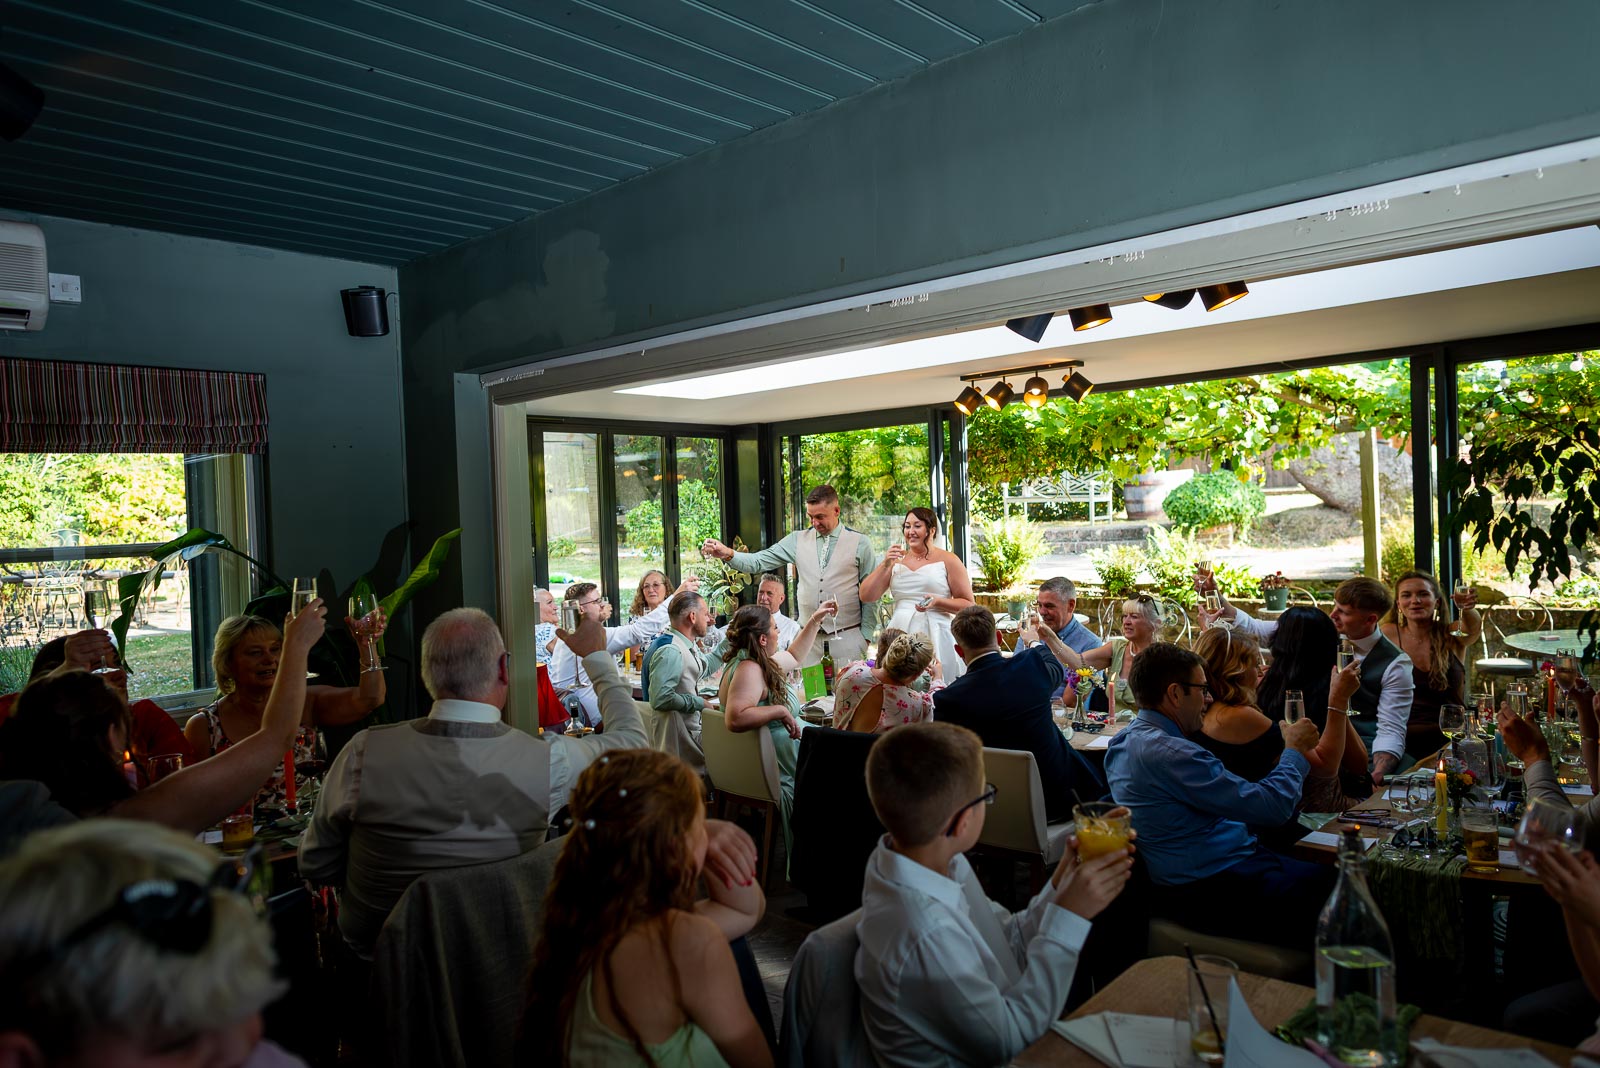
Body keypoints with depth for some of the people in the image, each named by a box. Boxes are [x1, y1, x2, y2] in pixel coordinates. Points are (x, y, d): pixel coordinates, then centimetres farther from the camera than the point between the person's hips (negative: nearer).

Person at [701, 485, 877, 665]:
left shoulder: (859, 543, 0)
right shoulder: (797, 540, 5)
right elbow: (758, 562, 0)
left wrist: (867, 636, -2)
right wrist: (728, 554, -18)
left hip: (847, 637, -2)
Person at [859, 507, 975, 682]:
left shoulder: (948, 560, 4)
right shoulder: (896, 560, 13)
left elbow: (969, 605, 2)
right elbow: (866, 596, 8)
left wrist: (937, 601, -13)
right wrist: (885, 565, -1)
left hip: (935, 636, -3)